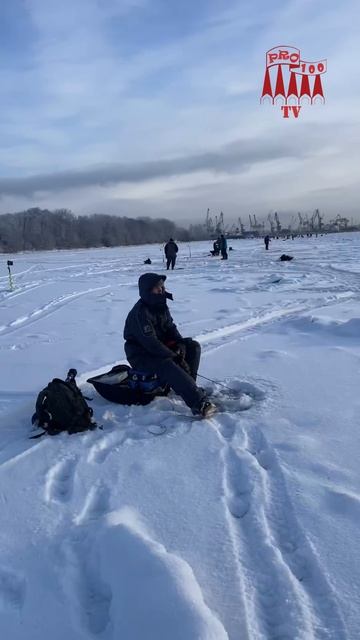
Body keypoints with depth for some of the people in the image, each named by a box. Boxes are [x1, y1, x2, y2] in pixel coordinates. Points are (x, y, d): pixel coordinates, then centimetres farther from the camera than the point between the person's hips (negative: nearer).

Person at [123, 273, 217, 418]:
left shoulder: (161, 306, 3)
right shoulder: (140, 313, -24)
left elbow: (170, 327, 9)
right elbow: (151, 343, -28)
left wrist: (180, 344, -11)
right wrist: (175, 356, -26)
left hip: (159, 347, 9)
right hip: (141, 356, -9)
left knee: (193, 346, -1)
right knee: (167, 365, -36)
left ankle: (186, 386, -6)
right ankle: (199, 403, -45)